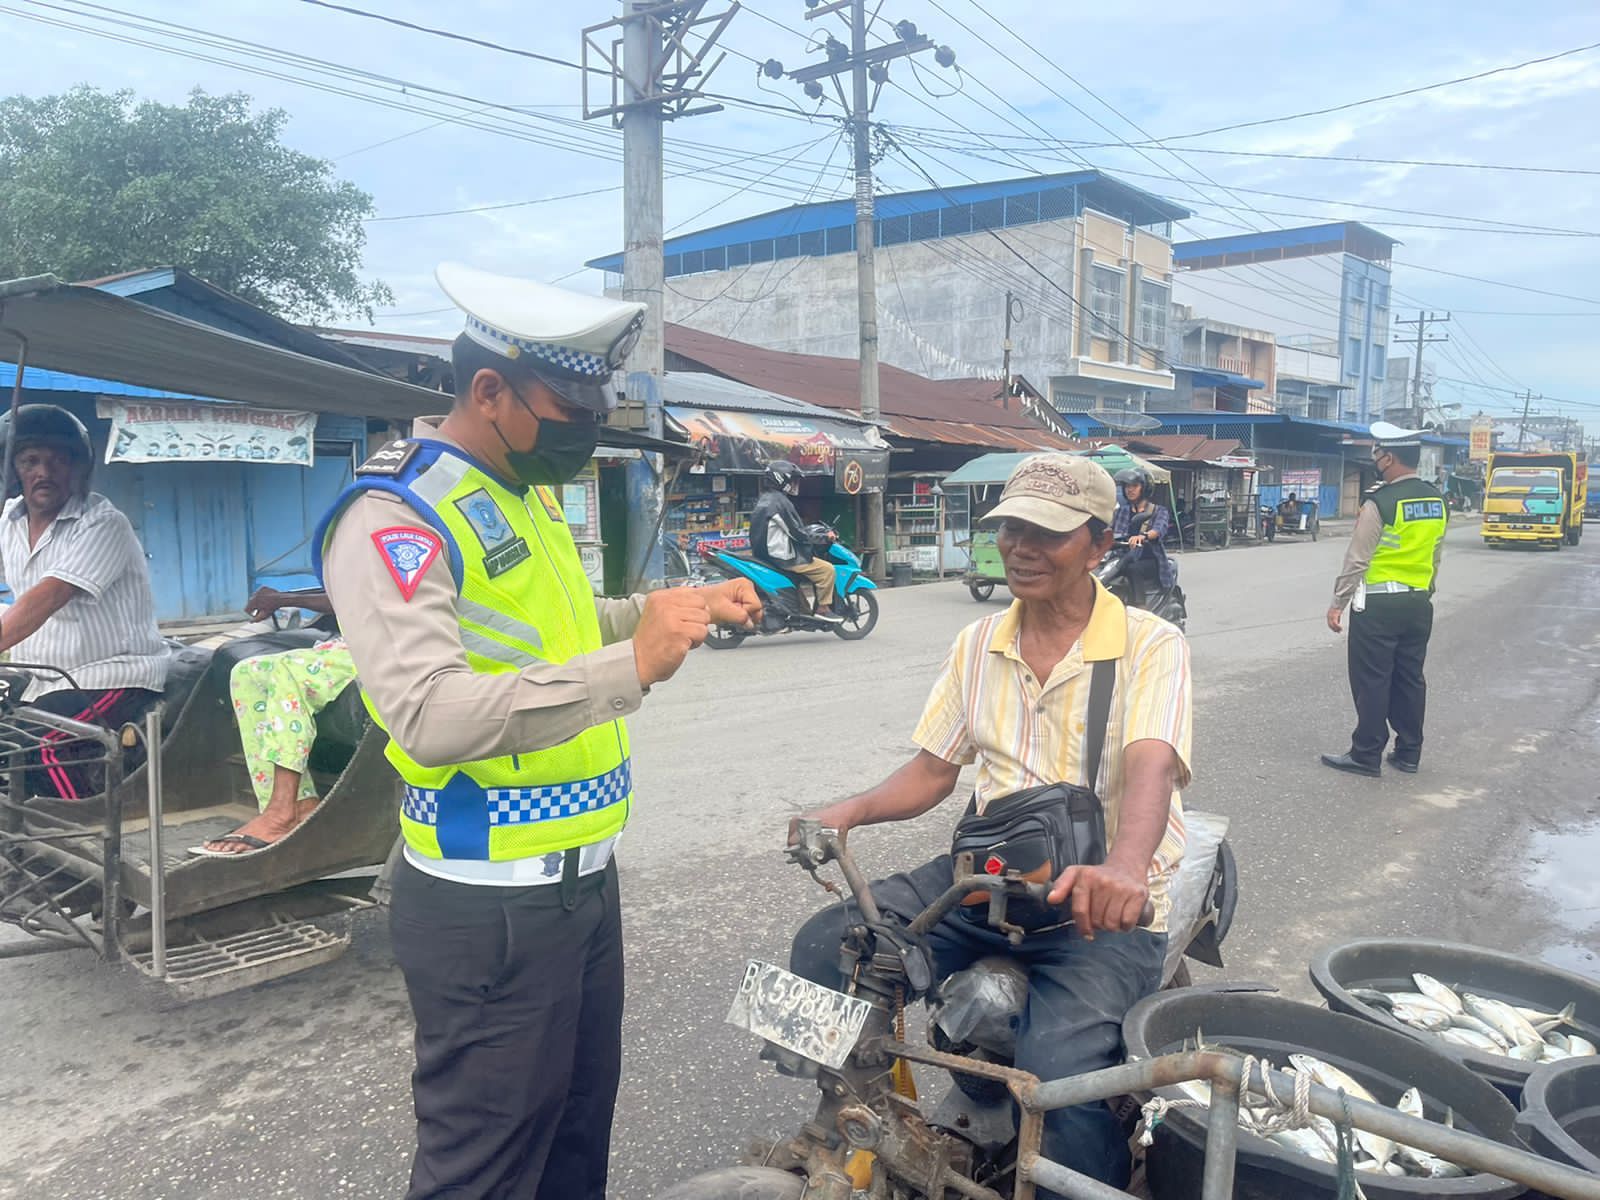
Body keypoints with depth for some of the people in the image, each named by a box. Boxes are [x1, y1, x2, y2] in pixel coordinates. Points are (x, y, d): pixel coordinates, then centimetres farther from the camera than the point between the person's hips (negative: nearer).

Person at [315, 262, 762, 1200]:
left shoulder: (532, 495, 12)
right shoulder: (393, 517, -17)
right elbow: (432, 714, -31)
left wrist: (690, 607, 14)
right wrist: (631, 666, -33)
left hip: (585, 876, 9)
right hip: (490, 906, -9)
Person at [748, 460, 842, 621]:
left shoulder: (763, 500, 15)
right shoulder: (780, 501, -16)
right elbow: (796, 532, -16)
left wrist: (810, 533, 21)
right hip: (782, 558, -11)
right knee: (826, 569, -10)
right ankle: (823, 608, -7)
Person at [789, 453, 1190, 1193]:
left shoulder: (1151, 646, -6)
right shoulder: (978, 645, 11)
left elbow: (1151, 767, -23)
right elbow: (934, 769, 13)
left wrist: (1123, 867, -44)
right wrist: (853, 810, -7)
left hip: (1102, 901, -5)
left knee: (1059, 1073, -30)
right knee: (826, 951, -10)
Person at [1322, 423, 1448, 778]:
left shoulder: (1379, 503, -15)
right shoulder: (1436, 500, 7)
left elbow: (1357, 559, -14)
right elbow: (1436, 557, 13)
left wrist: (1338, 603, -7)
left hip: (1378, 605, -7)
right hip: (1419, 603, 7)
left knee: (1372, 681, 0)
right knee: (1410, 679, 13)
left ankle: (1366, 755, 6)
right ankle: (1408, 753, 20)